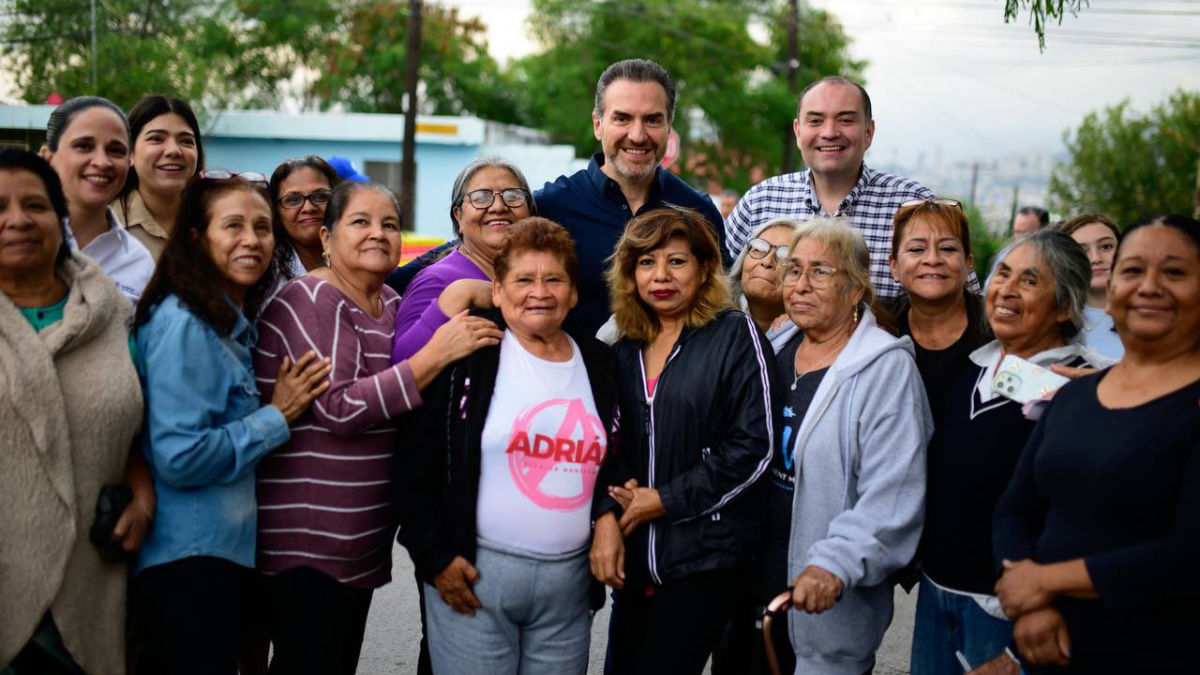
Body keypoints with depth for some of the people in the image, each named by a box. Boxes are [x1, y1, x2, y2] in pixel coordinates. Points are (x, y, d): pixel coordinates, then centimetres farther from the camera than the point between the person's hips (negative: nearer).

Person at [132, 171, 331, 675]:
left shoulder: (234, 325, 12)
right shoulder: (183, 325, -17)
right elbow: (179, 458, -23)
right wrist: (276, 417, -15)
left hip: (225, 551, 9)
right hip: (189, 559, -9)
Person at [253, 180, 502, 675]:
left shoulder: (390, 305, 11)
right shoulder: (309, 300, -12)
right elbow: (339, 408, -22)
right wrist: (436, 354, -24)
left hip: (363, 536, 8)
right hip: (306, 538, -8)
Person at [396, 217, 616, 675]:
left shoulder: (601, 366, 9)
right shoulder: (469, 358, -4)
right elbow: (416, 466, -5)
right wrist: (435, 557, -8)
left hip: (571, 581, 4)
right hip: (476, 572, -3)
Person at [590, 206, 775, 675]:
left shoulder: (735, 334, -6)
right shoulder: (626, 347, 10)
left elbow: (754, 444, -12)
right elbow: (613, 444, 11)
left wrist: (666, 501, -11)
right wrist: (606, 516, -6)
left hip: (706, 553, -5)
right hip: (635, 553, 5)